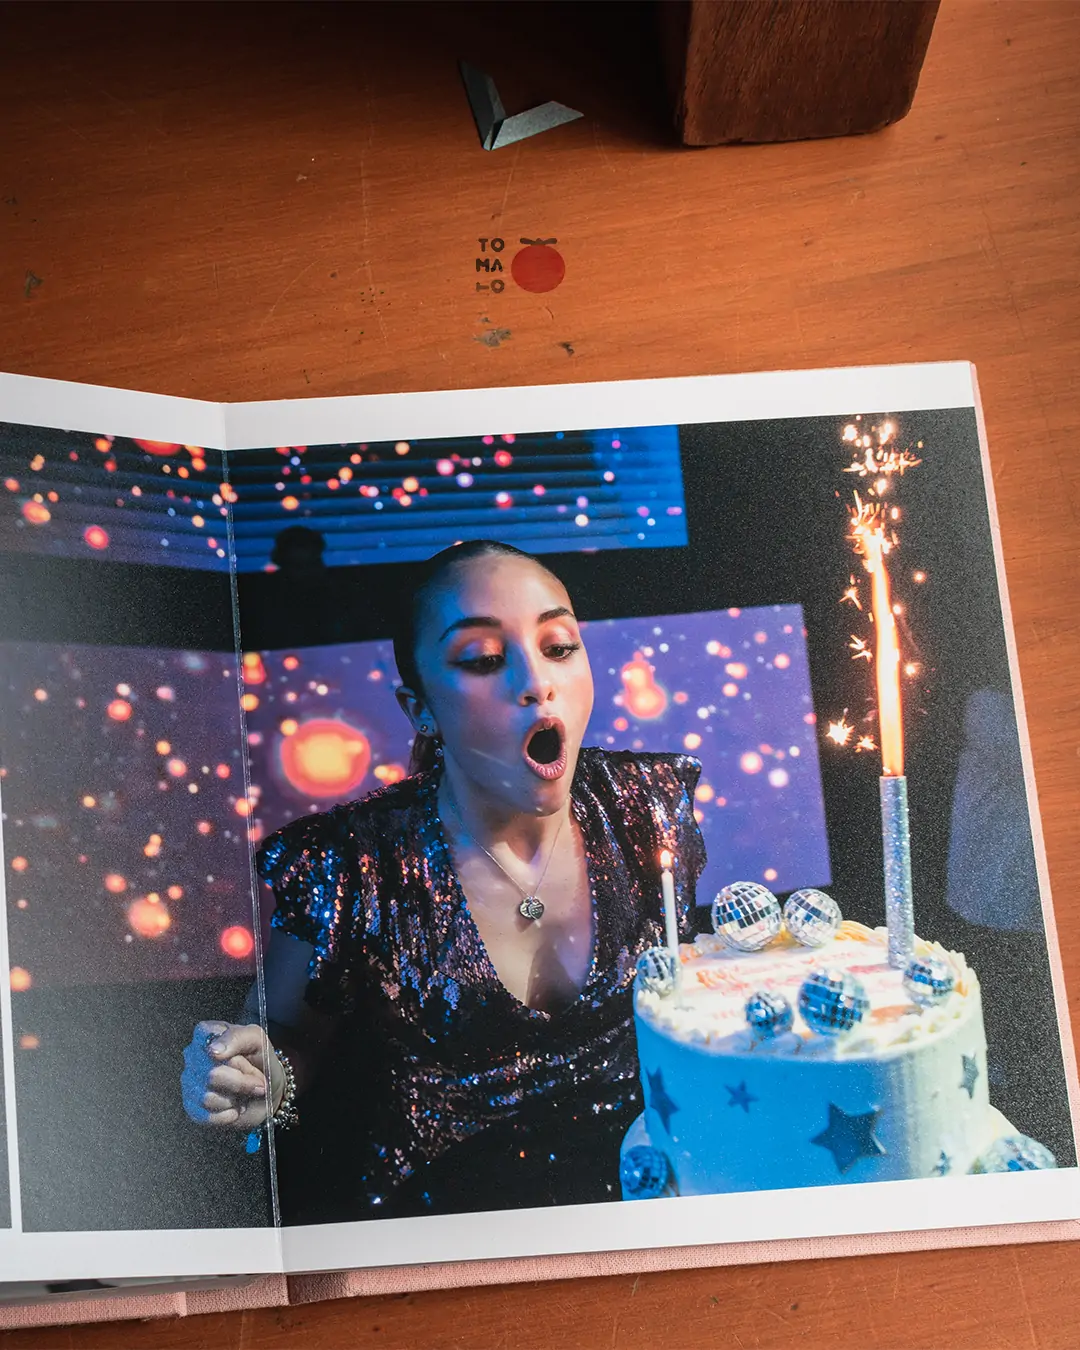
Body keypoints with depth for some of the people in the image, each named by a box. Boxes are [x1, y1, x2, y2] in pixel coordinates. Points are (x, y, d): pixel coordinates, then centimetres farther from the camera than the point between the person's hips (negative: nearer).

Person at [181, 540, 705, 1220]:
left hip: (645, 1193, 2)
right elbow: (291, 1037, 1)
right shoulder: (347, 865, -15)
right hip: (430, 1207, -1)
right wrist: (264, 1081, -19)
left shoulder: (649, 805, -4)